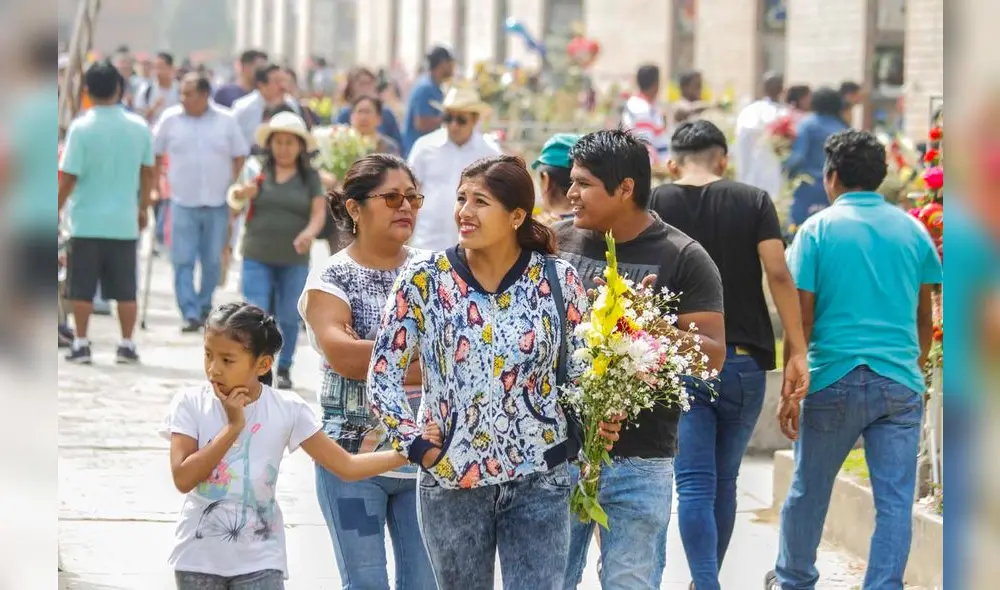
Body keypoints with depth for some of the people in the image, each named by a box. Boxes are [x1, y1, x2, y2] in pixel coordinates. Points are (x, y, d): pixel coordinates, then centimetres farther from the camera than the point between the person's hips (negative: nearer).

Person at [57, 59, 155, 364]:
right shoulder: (139, 127, -1)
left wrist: (57, 210, 0)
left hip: (87, 221, -3)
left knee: (82, 288, 6)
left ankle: (81, 344, 7)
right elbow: (148, 172, 8)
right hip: (124, 221, 3)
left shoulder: (81, 127, -11)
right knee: (125, 289, 9)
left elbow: (68, 178, -12)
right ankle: (126, 345, 10)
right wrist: (143, 207, 21)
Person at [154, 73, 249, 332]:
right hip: (183, 202, -1)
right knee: (183, 261, -8)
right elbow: (155, 154, 8)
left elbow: (239, 156, 9)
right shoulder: (170, 119, 0)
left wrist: (233, 186, 4)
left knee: (213, 261, 9)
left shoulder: (225, 121, 1)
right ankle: (190, 313, -8)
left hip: (218, 203, 1)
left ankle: (204, 308, 23)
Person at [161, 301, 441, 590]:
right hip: (199, 557, 1)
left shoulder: (286, 410, -7)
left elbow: (346, 466, -4)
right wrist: (232, 427, -20)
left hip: (259, 560, -1)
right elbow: (183, 478, -18)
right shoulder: (191, 403, -8)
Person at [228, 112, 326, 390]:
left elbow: (319, 213, -5)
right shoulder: (259, 171, 2)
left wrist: (309, 232, -27)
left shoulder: (310, 177, 3)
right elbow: (236, 196, -8)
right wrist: (244, 193, -33)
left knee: (289, 317, 8)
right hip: (257, 255, -1)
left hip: (294, 260, 1)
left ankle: (284, 369, 22)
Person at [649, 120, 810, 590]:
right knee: (724, 480, 15)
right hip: (744, 361, 1)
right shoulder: (754, 202, 2)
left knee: (694, 484, -5)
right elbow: (779, 274, -6)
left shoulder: (655, 205, 2)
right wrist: (797, 352, -5)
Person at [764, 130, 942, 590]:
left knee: (809, 490, 16)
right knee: (895, 501, 2)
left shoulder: (819, 229, -3)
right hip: (901, 383, 2)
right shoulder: (913, 231, 6)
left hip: (836, 380, -2)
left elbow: (802, 317, -5)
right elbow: (924, 318, 13)